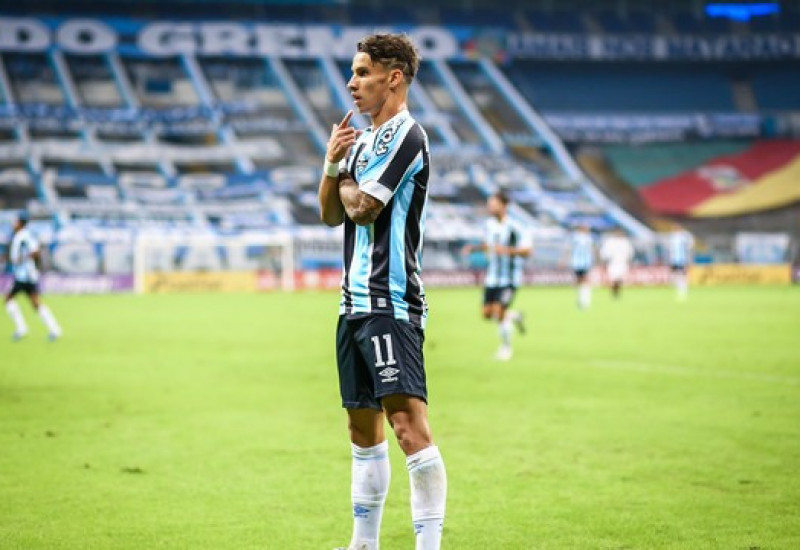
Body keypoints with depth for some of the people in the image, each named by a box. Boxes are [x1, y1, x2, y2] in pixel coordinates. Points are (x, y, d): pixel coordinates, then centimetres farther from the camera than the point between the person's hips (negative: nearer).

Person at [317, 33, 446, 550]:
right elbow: (332, 214, 18)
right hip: (356, 300, 10)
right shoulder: (363, 138, 19)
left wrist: (345, 178, 5)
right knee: (363, 428, 13)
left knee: (408, 422, -16)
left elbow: (363, 208, -15)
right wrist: (333, 163, 3)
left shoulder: (405, 134, -9)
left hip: (391, 304, -10)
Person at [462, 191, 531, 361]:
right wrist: (474, 247, 5)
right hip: (492, 277, 6)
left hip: (510, 278, -6)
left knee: (499, 312, -14)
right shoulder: (490, 224, 4)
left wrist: (507, 250, -30)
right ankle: (515, 317, 32)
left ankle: (506, 347, 8)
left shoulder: (514, 227, -15)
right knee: (487, 314, 2)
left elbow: (527, 251, -16)